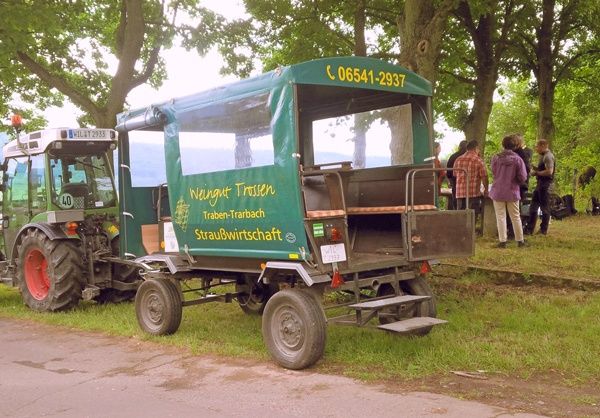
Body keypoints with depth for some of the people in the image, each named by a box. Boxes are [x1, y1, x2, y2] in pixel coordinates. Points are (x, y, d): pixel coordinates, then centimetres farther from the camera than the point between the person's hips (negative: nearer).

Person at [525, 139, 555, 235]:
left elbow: (549, 171, -24)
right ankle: (529, 229, 15)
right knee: (533, 207, 11)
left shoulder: (548, 156, -16)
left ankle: (543, 230, 10)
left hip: (545, 184, -10)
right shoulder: (542, 156, 15)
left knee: (544, 207, 1)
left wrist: (536, 172, -14)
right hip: (540, 184, 10)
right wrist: (535, 169, 7)